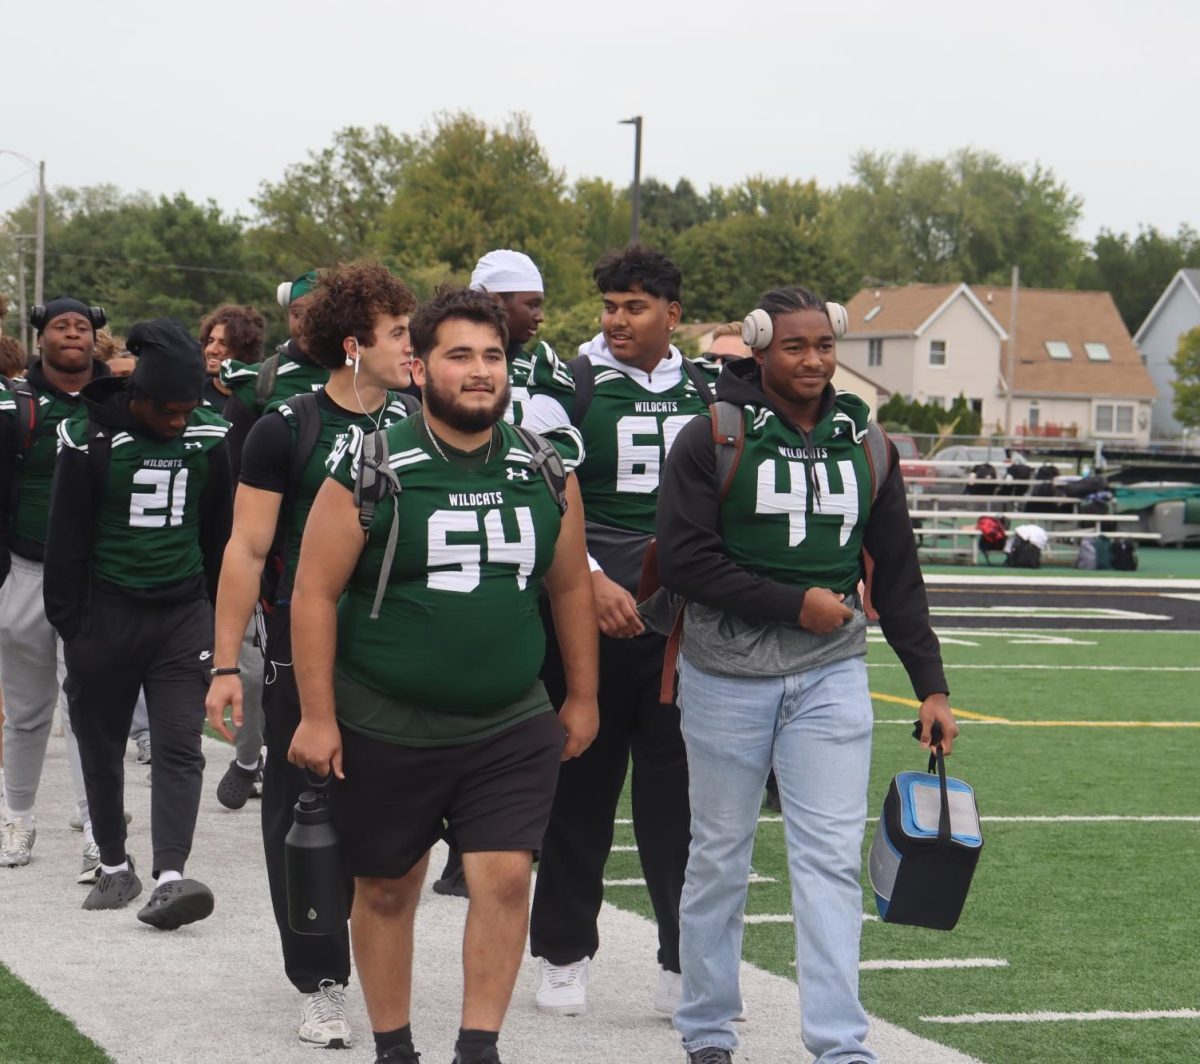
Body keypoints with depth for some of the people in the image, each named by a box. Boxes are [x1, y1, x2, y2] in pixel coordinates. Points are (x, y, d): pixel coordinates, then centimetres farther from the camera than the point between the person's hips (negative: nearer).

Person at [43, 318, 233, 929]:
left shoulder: (208, 438, 1)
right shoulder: (91, 438, -8)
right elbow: (67, 541, -4)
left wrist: (216, 613, 15)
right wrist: (70, 624, -4)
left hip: (183, 614, 2)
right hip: (107, 613, -1)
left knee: (179, 746, -9)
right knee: (102, 746, 8)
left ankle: (170, 877, -15)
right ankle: (114, 866, 23)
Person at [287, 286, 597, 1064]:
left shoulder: (546, 473, 2)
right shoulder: (372, 471, -9)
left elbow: (571, 587, 12)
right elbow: (316, 593, -8)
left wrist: (583, 697, 14)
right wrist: (318, 715, -10)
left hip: (512, 728, 2)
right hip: (387, 730, -2)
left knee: (505, 878, -8)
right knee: (386, 889, 10)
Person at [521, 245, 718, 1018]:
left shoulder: (709, 393, 10)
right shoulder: (567, 387, -2)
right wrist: (591, 580, -16)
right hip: (589, 618, -3)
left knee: (681, 793, 2)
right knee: (581, 791, 5)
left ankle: (687, 963, 10)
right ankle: (564, 954, 18)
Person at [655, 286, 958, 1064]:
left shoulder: (865, 444, 7)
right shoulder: (714, 437, -5)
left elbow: (898, 573, 12)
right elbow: (683, 559, -12)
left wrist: (930, 684, 9)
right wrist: (795, 604, -13)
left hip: (832, 677, 2)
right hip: (727, 678, -2)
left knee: (832, 857, -4)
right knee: (720, 854, 8)